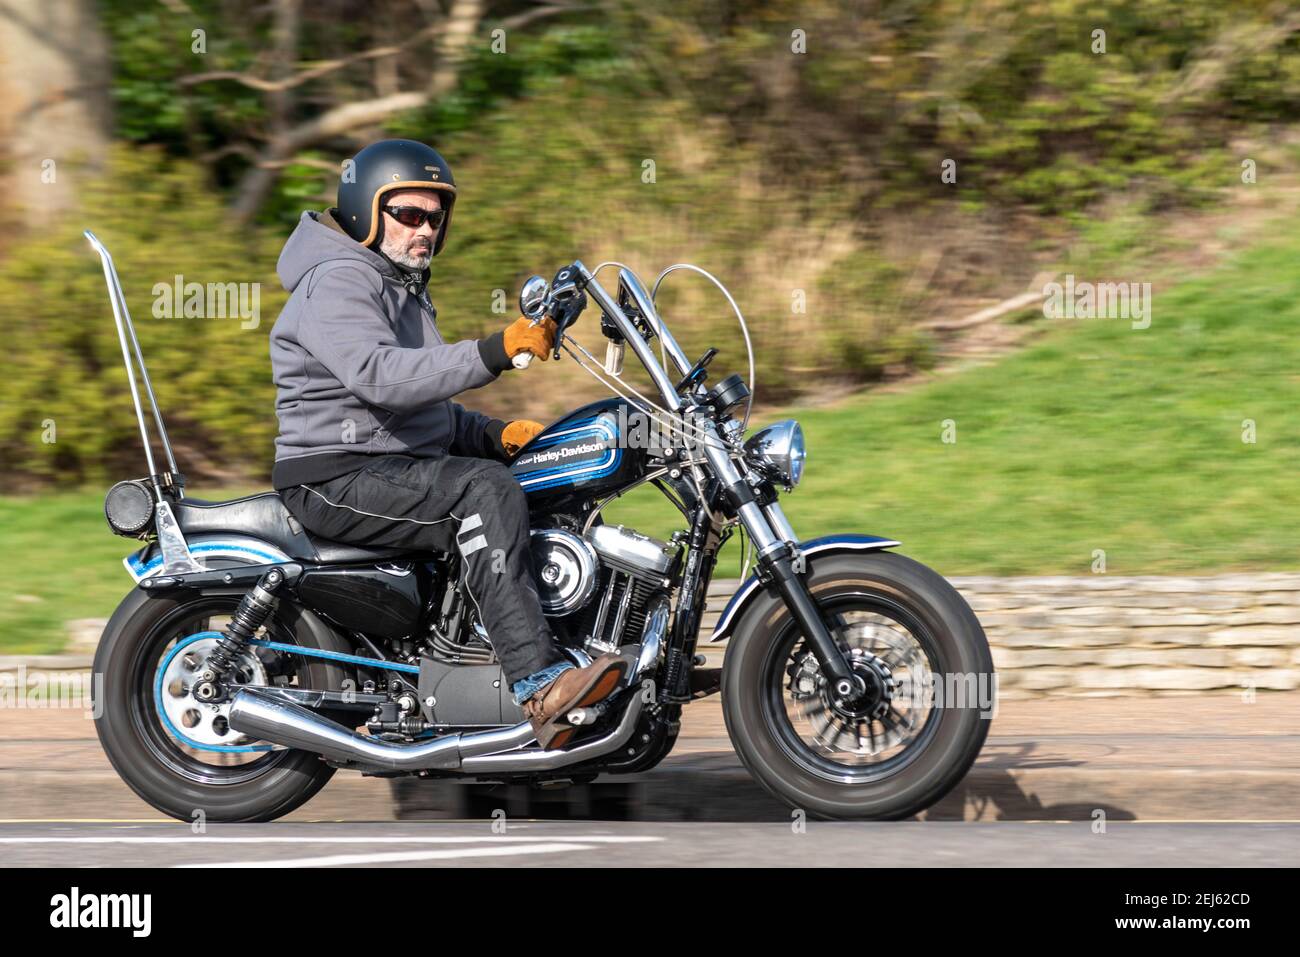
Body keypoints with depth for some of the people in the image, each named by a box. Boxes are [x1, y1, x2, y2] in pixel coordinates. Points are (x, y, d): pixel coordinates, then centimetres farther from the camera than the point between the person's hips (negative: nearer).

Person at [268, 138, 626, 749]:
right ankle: (538, 687, -41)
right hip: (339, 480, -10)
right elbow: (380, 376, -30)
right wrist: (494, 352, -37)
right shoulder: (337, 283, -11)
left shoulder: (403, 287, 23)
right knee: (486, 492, -32)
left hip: (403, 467, 10)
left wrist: (495, 434, 7)